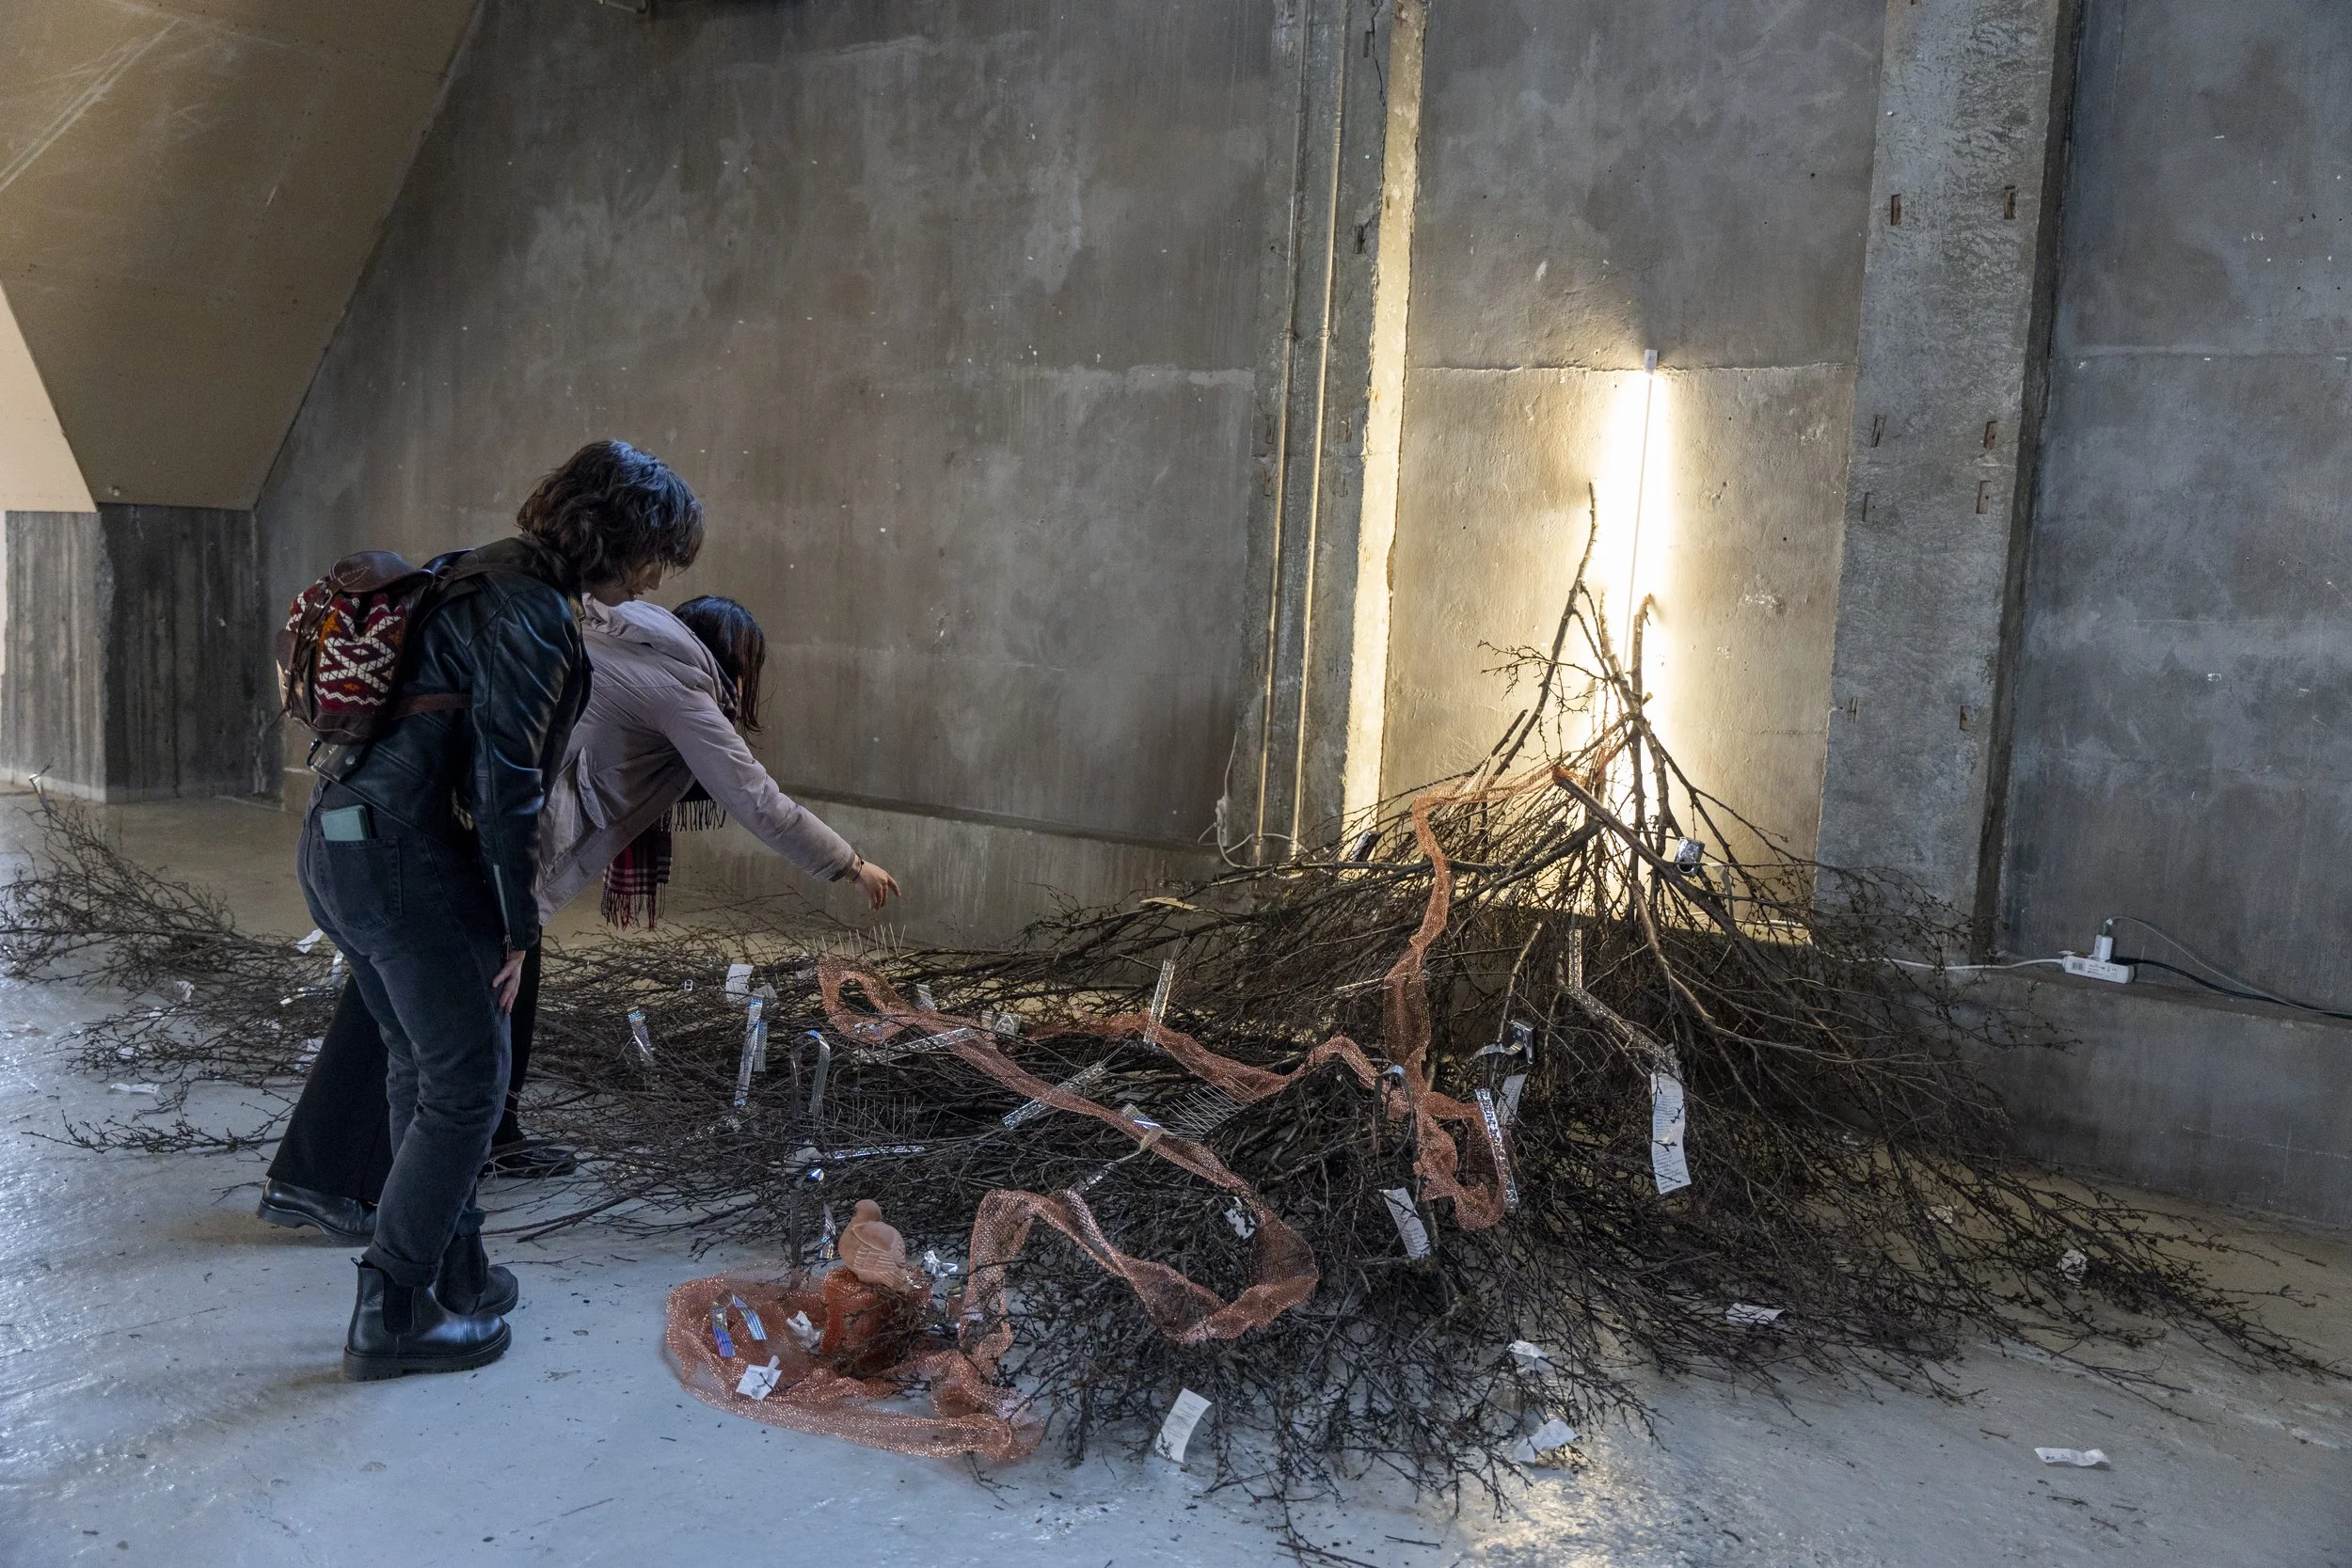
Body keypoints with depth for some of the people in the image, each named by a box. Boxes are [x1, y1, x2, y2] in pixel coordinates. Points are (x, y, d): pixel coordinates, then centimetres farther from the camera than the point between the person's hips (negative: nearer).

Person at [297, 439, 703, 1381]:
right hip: (405, 854, -10)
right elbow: (505, 777, -19)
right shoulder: (532, 612, -15)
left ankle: (454, 1275, 33)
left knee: (420, 1065, 20)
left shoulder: (491, 579, 16)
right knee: (466, 1081, 1)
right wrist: (519, 924, -11)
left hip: (340, 844, 10)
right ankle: (391, 1315, 10)